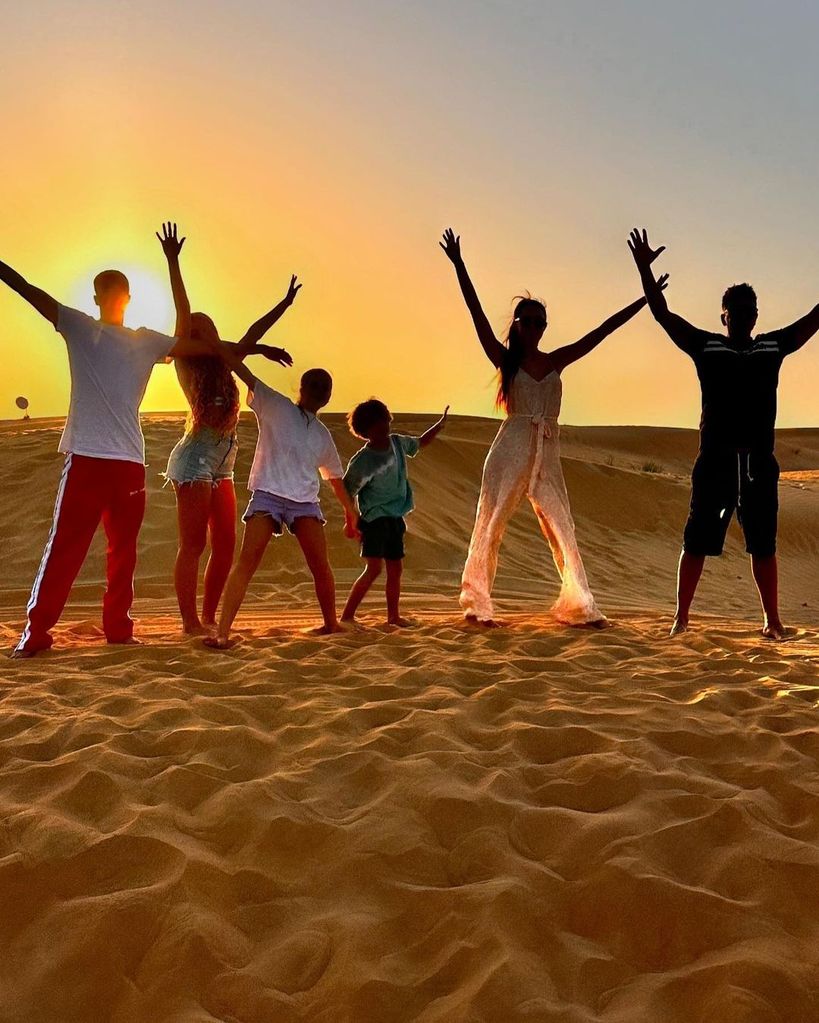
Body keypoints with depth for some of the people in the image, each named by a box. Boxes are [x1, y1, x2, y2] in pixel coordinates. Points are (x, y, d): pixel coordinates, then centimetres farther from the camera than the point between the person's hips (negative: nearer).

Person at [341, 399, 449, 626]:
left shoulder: (397, 442, 4)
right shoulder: (362, 460, -16)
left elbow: (421, 442, 23)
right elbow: (346, 492, -12)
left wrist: (441, 424, 14)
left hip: (395, 519, 7)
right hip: (374, 519, -7)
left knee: (395, 569, 13)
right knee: (374, 568, -18)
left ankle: (393, 616, 27)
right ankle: (346, 616, -14)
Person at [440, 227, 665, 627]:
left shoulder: (556, 361, 12)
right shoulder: (504, 359, 3)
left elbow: (603, 329, 13)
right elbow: (477, 315, -6)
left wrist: (645, 298, 13)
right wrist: (458, 265, -13)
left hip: (548, 454, 4)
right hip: (510, 451, -4)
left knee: (563, 531, 3)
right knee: (490, 527, -3)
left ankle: (578, 606, 8)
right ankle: (476, 604, 3)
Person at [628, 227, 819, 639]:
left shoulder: (773, 346, 15)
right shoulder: (705, 345, 7)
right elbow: (662, 314, 3)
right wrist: (644, 268, -6)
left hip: (760, 461, 3)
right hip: (715, 458, -2)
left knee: (763, 544, 9)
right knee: (697, 541, -1)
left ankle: (772, 620, 18)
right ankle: (681, 616, 7)